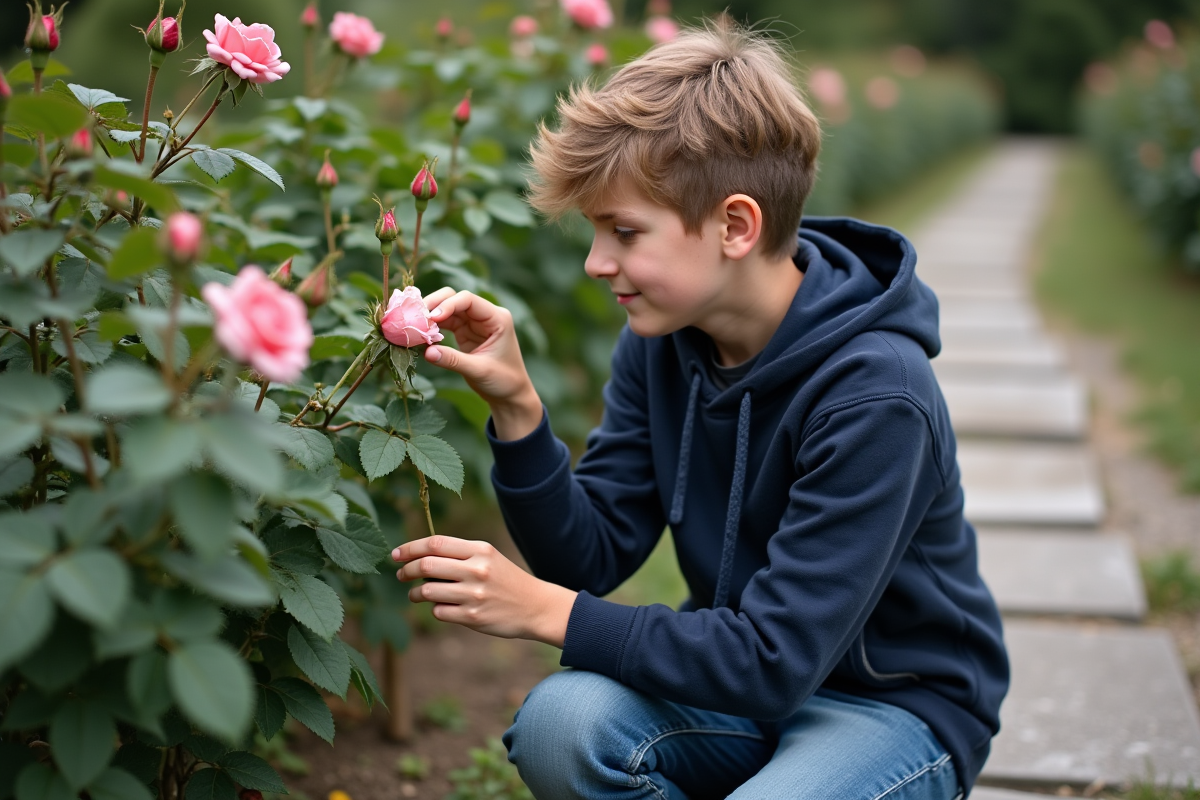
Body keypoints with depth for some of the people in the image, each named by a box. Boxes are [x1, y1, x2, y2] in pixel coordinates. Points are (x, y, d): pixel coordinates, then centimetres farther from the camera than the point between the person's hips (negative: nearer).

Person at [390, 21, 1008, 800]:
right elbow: (593, 556, -6)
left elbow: (775, 660, -26)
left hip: (898, 701, -5)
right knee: (561, 722, -25)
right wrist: (518, 405, -20)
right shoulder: (662, 339, -6)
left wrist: (546, 610, -24)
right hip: (741, 676, 5)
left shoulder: (876, 395, -27)